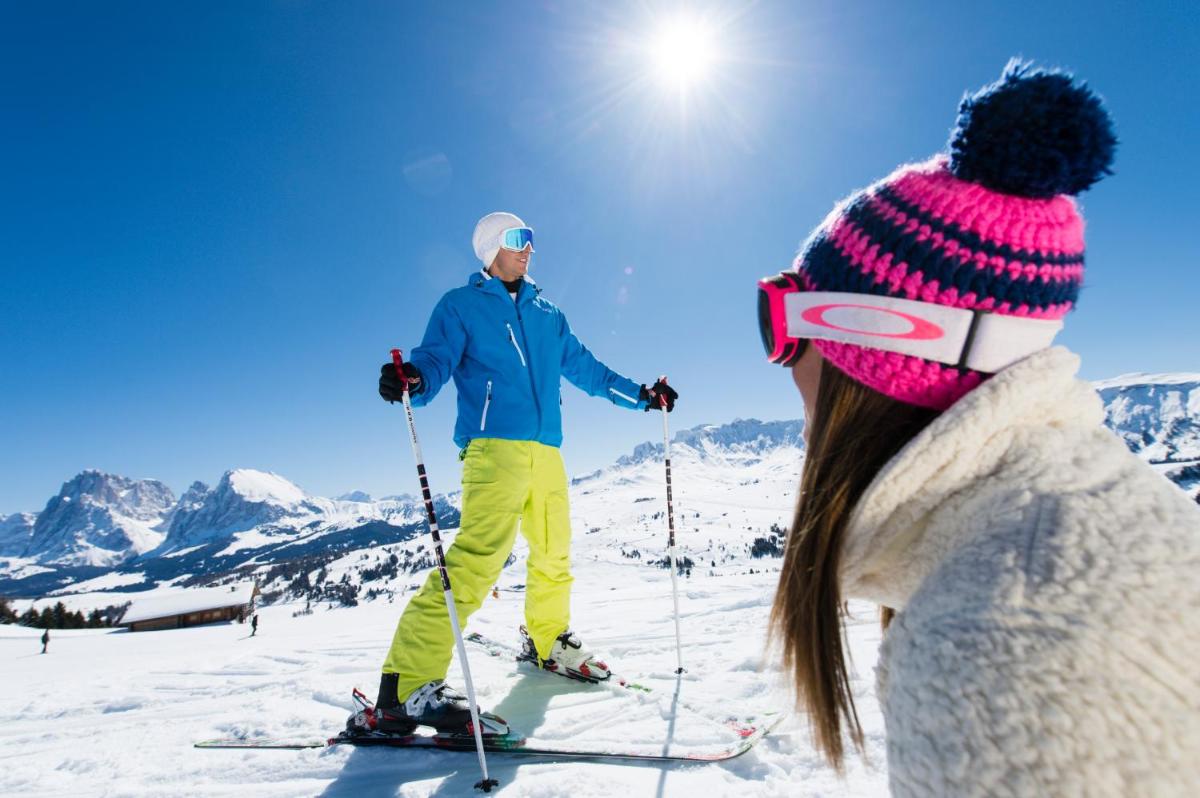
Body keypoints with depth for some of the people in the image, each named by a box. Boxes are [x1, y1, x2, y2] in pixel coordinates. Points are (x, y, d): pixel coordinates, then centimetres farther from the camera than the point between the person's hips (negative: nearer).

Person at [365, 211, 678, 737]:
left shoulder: (547, 313, 23)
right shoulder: (460, 306, 7)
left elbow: (584, 367, 27)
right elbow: (436, 360, -6)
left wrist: (640, 395, 26)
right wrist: (413, 379, -30)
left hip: (546, 450, 7)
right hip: (494, 447, -6)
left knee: (554, 553, 14)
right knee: (479, 556, -22)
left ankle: (546, 640, 38)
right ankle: (407, 686, -19)